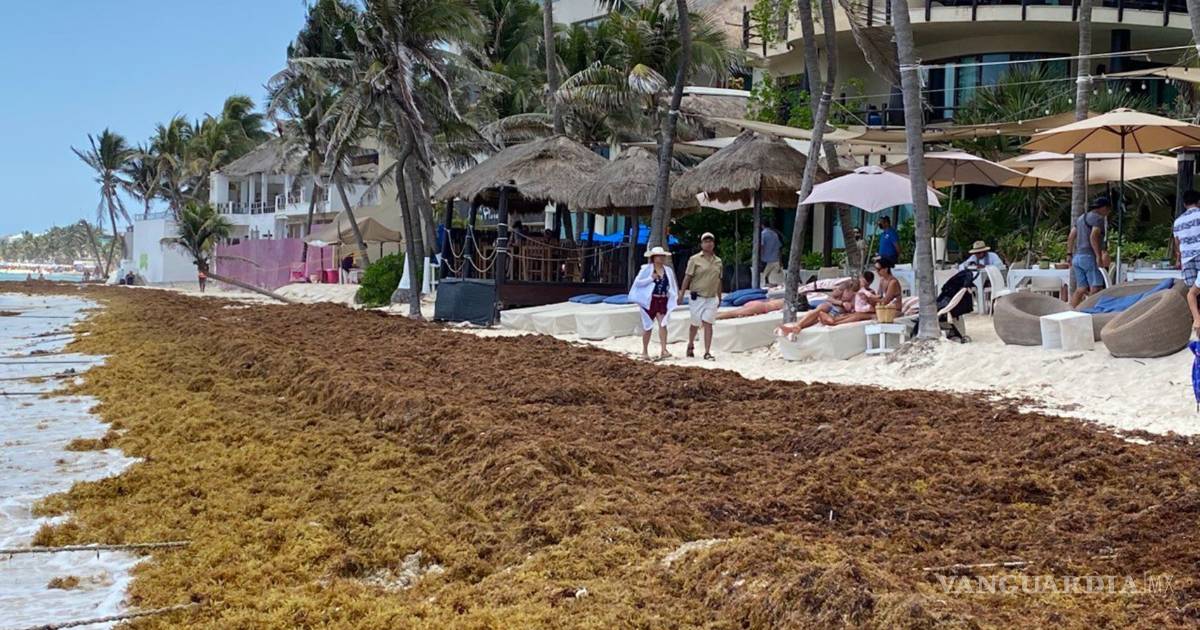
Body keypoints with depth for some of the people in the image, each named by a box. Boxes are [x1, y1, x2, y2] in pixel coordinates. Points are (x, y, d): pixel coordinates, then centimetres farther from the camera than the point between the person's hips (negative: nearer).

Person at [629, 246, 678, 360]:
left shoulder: (668, 270, 9)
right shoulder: (646, 269, -3)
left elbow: (672, 286, 17)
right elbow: (637, 282, -8)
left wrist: (676, 295, 5)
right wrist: (650, 278, -16)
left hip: (663, 301, 3)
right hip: (650, 301, -3)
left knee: (663, 324, -13)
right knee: (648, 326, 6)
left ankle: (663, 350, -19)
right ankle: (645, 351, 19)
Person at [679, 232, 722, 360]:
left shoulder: (718, 261, 11)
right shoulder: (695, 259, -2)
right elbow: (687, 277, -4)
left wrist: (719, 297, 18)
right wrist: (681, 294, -9)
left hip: (711, 298, 2)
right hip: (697, 297, -2)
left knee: (708, 324, -5)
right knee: (696, 324, 8)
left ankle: (707, 352, -5)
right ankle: (690, 346, 32)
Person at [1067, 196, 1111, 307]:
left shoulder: (1081, 218, 20)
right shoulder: (1099, 219, -5)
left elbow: (1071, 237, 16)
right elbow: (1093, 237, -19)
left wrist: (1070, 255, 16)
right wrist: (1099, 256, -22)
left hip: (1077, 257, 8)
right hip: (1090, 256, -8)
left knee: (1081, 289, 6)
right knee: (1096, 287, -10)